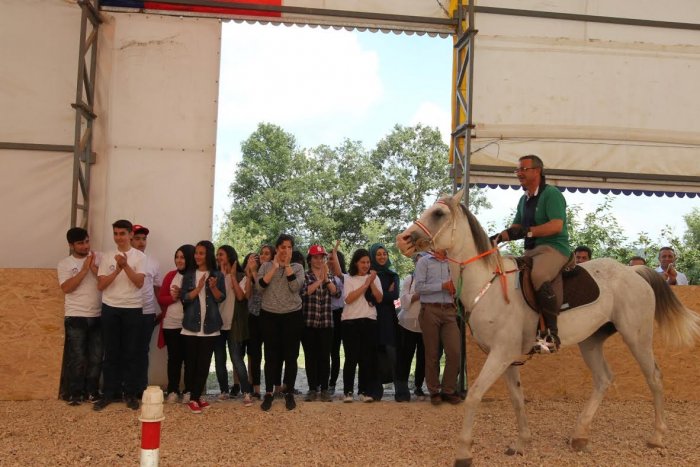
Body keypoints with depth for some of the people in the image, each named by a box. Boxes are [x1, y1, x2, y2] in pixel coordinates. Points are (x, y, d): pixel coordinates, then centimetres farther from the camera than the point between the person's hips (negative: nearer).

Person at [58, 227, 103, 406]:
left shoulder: (99, 258, 4)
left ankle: (91, 391, 18)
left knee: (96, 357, 7)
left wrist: (93, 267, -13)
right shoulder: (64, 264, 2)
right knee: (77, 357, -1)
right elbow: (66, 288, -12)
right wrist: (84, 269, -14)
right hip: (75, 317, -2)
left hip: (98, 316, 2)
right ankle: (75, 393, 11)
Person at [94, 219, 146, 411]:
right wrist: (118, 269, -14)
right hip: (110, 308, 2)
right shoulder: (107, 257, 6)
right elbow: (100, 285, -2)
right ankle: (110, 393, 15)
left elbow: (139, 283, -10)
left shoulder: (139, 257, 0)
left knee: (132, 353, 3)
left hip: (133, 309, -2)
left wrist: (126, 265, -21)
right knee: (111, 352, 7)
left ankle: (131, 394, 11)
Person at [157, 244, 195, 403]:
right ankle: (172, 390, 15)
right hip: (170, 324, 2)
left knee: (189, 357, 3)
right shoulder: (170, 276, 7)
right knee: (174, 357, 7)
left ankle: (188, 391, 12)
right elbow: (161, 299, 6)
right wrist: (173, 297, -11)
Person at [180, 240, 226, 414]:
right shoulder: (189, 275, 4)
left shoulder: (217, 275, 3)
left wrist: (213, 287, -18)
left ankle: (195, 397, 10)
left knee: (204, 362, 2)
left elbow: (221, 298, -1)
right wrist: (198, 288, -16)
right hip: (191, 325, 0)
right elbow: (184, 298, -4)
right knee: (191, 362, 2)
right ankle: (195, 397, 10)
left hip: (210, 325, 0)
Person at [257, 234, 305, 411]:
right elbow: (260, 287, -10)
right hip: (269, 316, 0)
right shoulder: (266, 266, 5)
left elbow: (295, 287, -12)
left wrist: (287, 265, -10)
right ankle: (269, 393, 16)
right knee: (271, 355, 5)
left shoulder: (297, 267, 5)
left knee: (291, 355, 5)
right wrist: (275, 267, -12)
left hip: (292, 316, 0)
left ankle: (289, 393, 17)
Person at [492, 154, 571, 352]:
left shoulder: (551, 194, -7)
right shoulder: (523, 200, 18)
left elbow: (556, 225, -19)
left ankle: (551, 334, -34)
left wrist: (527, 231, -28)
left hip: (553, 248, -9)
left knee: (538, 275, -37)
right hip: (531, 251, 9)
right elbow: (516, 227, 18)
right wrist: (499, 237, -2)